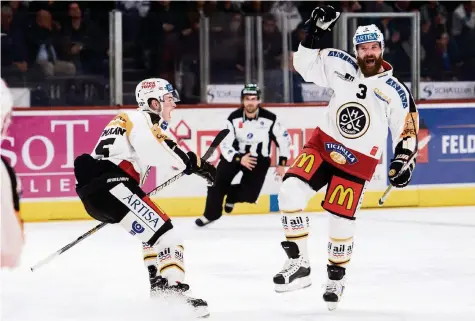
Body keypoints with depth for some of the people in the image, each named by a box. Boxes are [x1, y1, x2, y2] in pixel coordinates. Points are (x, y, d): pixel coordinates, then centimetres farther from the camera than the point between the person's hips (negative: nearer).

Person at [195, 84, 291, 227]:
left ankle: (230, 195, 19)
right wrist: (239, 159, -32)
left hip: (259, 159, 0)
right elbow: (225, 145, -16)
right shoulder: (234, 118, -15)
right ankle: (211, 214, 1)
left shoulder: (270, 119, -16)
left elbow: (284, 139, -3)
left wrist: (282, 164, -6)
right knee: (218, 181, -20)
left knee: (249, 194, -16)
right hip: (235, 155, 1)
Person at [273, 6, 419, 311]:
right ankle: (299, 265, -11)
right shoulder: (341, 67, -3)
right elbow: (305, 62, 3)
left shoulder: (395, 91, -9)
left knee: (341, 220, -3)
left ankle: (337, 277, 25)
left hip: (357, 162, -2)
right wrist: (316, 31, -9)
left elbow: (408, 129, -3)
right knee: (290, 192, -18)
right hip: (323, 144, 2)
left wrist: (404, 160, -14)